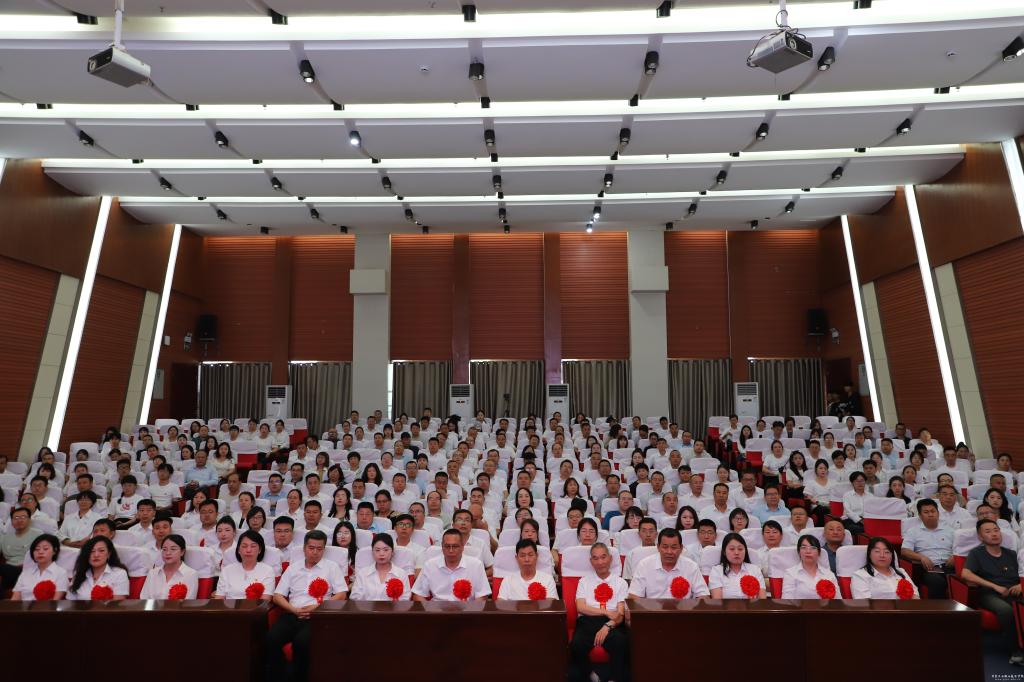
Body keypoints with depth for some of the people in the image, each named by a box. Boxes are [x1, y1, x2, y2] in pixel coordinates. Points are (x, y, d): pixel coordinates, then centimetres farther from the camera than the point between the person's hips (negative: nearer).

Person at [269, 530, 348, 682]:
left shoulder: (332, 567, 12)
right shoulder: (293, 568, 20)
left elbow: (341, 595, 3)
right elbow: (278, 596, 14)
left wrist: (317, 607, -9)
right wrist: (295, 610, -5)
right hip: (292, 614, 3)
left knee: (301, 641, -33)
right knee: (271, 639, -26)